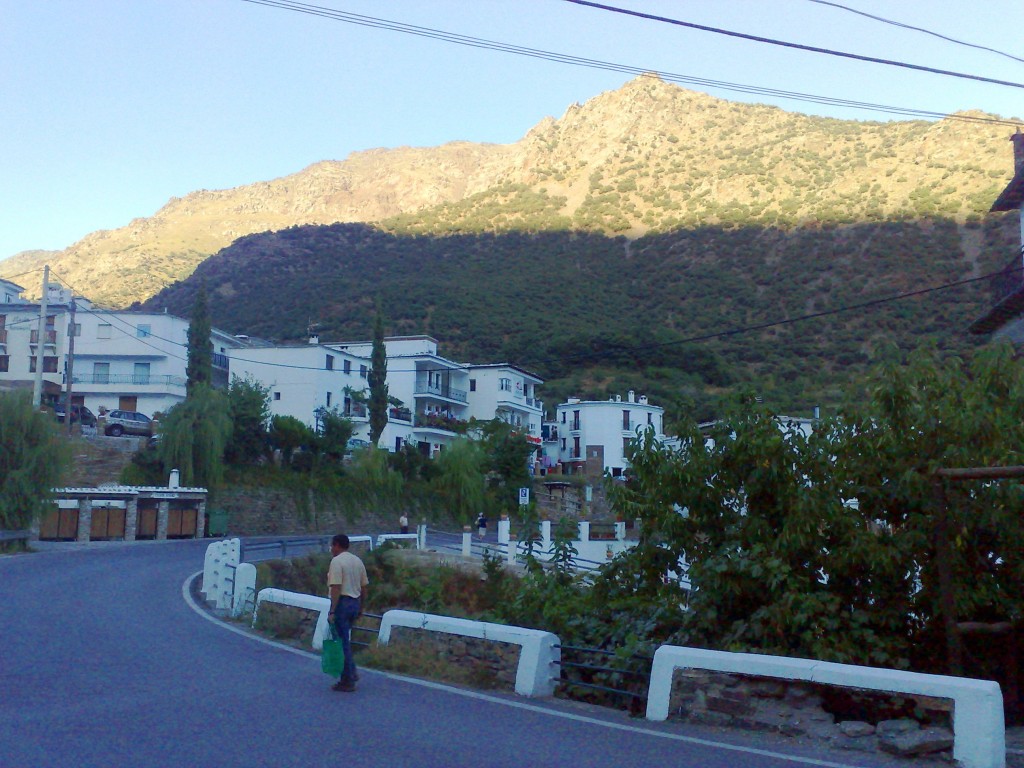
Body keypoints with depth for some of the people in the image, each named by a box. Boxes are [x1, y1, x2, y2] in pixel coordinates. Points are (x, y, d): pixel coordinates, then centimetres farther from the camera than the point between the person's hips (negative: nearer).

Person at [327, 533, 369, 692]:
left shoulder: (337, 561, -12)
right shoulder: (358, 561, 11)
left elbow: (336, 587, -19)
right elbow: (364, 586, 13)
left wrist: (332, 610, -18)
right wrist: (361, 607, 20)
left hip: (342, 602, -8)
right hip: (355, 602, 8)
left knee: (342, 641, -1)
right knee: (345, 639, 21)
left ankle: (348, 681, 3)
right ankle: (352, 671, 18)